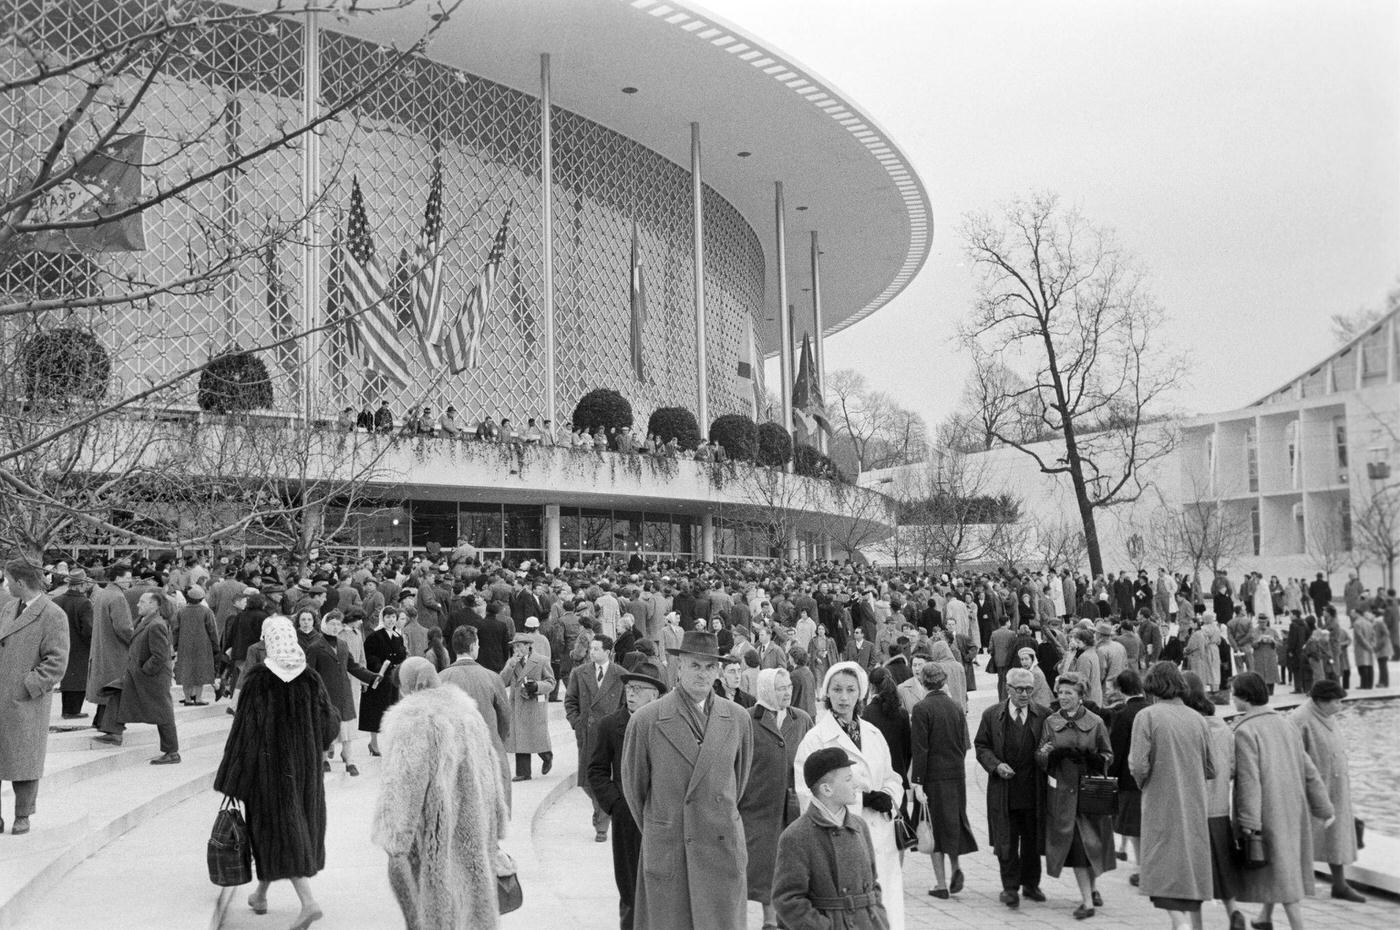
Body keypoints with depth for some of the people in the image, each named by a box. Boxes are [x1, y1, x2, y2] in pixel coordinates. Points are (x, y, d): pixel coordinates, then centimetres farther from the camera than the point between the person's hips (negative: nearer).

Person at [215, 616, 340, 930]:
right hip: (303, 763, 4)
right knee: (299, 826, 19)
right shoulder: (310, 678, -4)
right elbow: (329, 722, 1)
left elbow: (245, 726, -14)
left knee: (279, 830, -1)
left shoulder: (256, 678, -14)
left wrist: (231, 777, -8)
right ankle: (261, 892, 34)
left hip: (268, 763, -4)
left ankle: (308, 901, -13)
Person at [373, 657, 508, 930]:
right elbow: (490, 768, 13)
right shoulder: (467, 711, 8)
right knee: (471, 886, 15)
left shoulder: (410, 721, -14)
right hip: (473, 824, 6)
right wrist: (494, 824, 20)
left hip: (436, 826, -6)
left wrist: (394, 841, -15)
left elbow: (403, 783, -19)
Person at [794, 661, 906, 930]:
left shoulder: (873, 734, 11)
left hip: (880, 835, 5)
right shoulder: (816, 739, -6)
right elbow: (808, 794, -11)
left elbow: (891, 777, 20)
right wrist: (862, 799, -14)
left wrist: (888, 797, -3)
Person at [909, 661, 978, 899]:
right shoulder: (956, 708, 3)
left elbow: (920, 749, -15)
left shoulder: (922, 709, -13)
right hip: (956, 774, 4)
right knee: (954, 821, 22)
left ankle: (941, 884, 9)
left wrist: (917, 782, -13)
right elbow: (964, 745, 8)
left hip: (933, 776, -4)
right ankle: (956, 866, 10)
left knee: (935, 826, 5)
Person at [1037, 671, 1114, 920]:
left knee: (1092, 842, 5)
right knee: (1074, 845, -2)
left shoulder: (1095, 722, -1)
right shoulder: (1050, 722, 4)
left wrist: (1091, 758, -17)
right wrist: (1048, 753, -17)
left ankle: (1091, 887, 33)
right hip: (1063, 792, 1)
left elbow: (1109, 756, 4)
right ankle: (1087, 901, 4)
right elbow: (1040, 757, 6)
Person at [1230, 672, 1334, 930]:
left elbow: (1249, 780, -22)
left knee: (1281, 871, -1)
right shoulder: (1285, 725, 5)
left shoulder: (1245, 731, -16)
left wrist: (1249, 821, -21)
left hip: (1267, 811, -8)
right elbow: (1309, 771, 8)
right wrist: (1324, 808, 13)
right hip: (1294, 809, 8)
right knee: (1285, 864, 20)